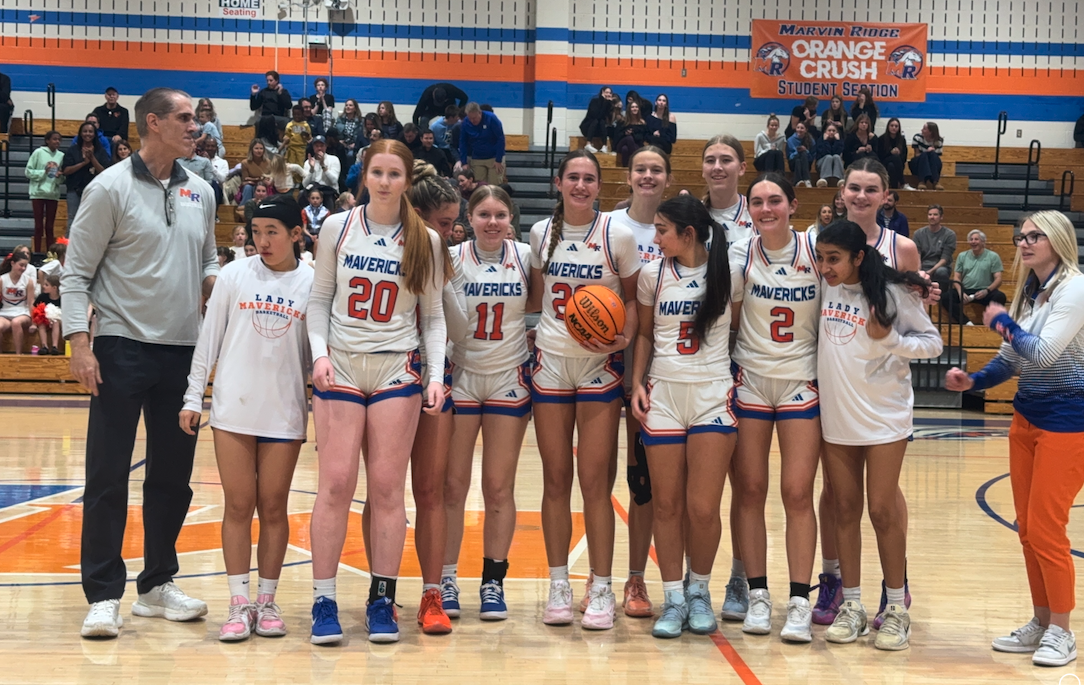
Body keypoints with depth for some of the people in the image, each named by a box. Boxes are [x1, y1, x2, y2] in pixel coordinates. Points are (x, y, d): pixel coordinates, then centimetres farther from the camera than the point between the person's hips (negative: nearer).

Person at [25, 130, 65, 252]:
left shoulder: (61, 155, 3)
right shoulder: (38, 152, -4)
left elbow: (63, 178, 10)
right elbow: (28, 172, -4)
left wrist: (60, 176, -12)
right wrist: (43, 172, -15)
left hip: (53, 194, 2)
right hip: (38, 193, -2)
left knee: (49, 226, 8)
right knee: (39, 225, 3)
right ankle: (37, 253, 7)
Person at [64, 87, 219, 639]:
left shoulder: (200, 192, 10)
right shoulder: (110, 188, -6)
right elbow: (77, 272, -6)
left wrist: (214, 282, 0)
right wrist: (79, 342, -14)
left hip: (182, 350, 6)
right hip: (122, 347, -5)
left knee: (173, 475, 10)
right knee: (107, 476, -3)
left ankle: (158, 584, 23)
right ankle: (103, 595, 4)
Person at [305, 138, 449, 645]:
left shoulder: (425, 241, 4)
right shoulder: (337, 228, 4)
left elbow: (433, 316, 8)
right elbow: (319, 299, 8)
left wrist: (436, 373, -3)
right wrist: (319, 352, -6)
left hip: (397, 369, 0)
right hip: (340, 366, 0)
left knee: (388, 488, 1)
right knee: (336, 484, -5)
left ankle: (382, 599, 10)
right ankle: (323, 600, 3)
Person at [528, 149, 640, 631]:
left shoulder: (617, 236, -4)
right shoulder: (541, 233, 5)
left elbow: (633, 298, 2)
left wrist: (624, 337, -15)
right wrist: (526, 339, 7)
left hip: (600, 367, -2)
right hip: (550, 362, 3)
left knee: (595, 482, -3)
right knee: (555, 479, 5)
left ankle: (601, 590, 5)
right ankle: (558, 584, 14)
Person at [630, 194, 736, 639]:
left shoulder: (726, 272, -2)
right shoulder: (653, 274, 6)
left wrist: (739, 381, -3)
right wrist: (637, 383, 5)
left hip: (713, 397, -2)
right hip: (663, 396, 3)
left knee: (703, 508, -6)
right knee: (667, 505, 2)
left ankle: (700, 591, 16)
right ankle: (673, 598, 14)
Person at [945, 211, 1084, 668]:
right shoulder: (1028, 291, 10)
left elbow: (1043, 353, -23)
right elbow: (1011, 358, 12)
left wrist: (1002, 322, -9)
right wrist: (974, 382, -3)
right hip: (1026, 415, 8)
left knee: (1046, 529, -4)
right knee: (1027, 528, 9)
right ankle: (1041, 622, 20)